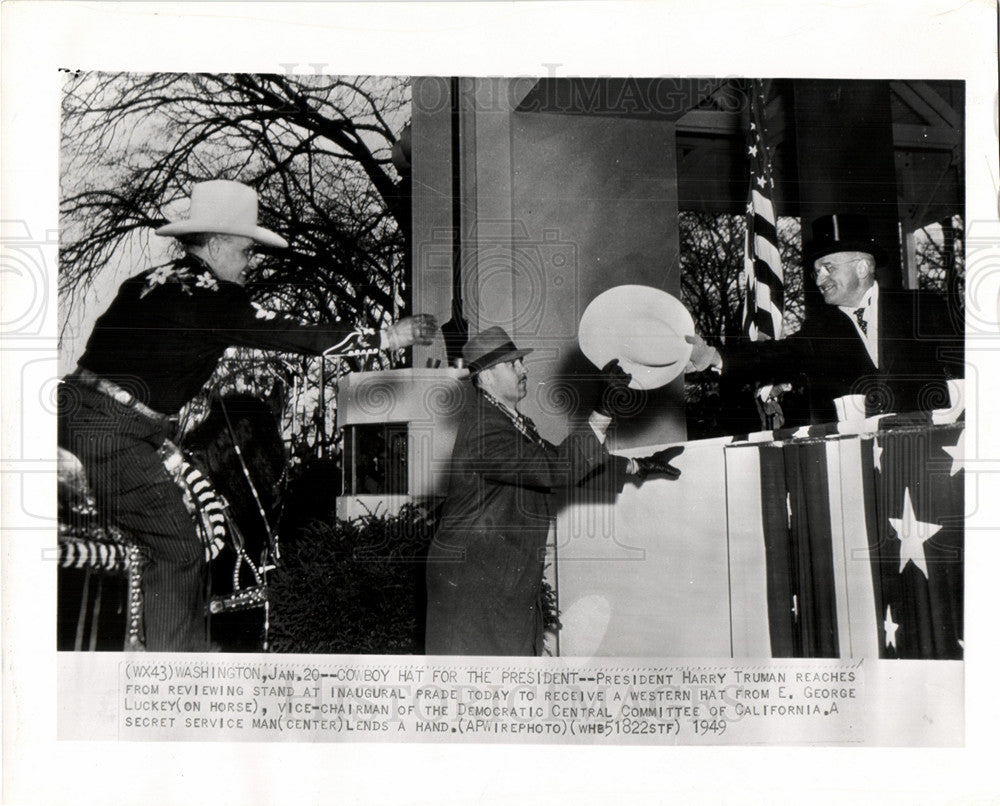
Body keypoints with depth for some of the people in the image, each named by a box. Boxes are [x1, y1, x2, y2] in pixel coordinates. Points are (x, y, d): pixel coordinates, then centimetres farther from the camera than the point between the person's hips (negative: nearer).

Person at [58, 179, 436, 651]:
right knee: (177, 552, -2)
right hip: (113, 434, -9)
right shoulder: (209, 296, -11)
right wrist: (385, 338, -8)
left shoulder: (152, 281, 14)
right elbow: (294, 338, -13)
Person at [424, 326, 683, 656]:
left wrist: (636, 465, 20)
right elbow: (557, 470, -26)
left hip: (512, 582, 10)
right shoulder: (484, 431, -20)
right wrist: (603, 413, -28)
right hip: (471, 583, -10)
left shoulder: (516, 423, 13)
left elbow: (567, 462, 22)